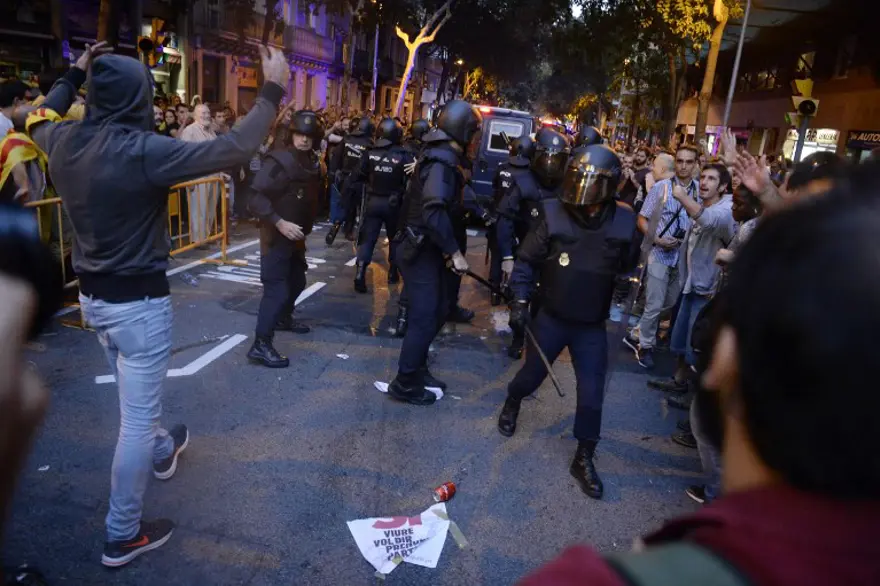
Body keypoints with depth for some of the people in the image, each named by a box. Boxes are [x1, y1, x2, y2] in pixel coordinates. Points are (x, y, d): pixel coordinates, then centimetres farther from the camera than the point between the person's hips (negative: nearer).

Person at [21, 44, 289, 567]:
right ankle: (123, 535, 19)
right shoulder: (143, 150, -24)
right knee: (138, 416, 5)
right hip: (138, 301, -8)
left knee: (136, 398, 30)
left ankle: (163, 451, 58)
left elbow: (39, 119, 23)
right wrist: (273, 91, -16)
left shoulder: (65, 141, -2)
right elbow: (235, 149, -27)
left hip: (91, 294, 8)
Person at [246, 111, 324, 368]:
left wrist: (306, 226, 9)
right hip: (276, 236, -8)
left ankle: (283, 318, 46)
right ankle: (260, 345, -6)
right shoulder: (280, 161, -19)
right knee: (277, 288, -11)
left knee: (297, 280, 22)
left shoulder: (312, 163, 4)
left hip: (296, 235, 8)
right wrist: (280, 223, -29)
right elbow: (256, 197, -25)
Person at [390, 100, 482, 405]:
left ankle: (416, 368, 31)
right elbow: (435, 212, -31)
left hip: (428, 248, 10)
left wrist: (447, 249, 17)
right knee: (425, 317, -3)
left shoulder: (443, 157, 12)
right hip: (421, 250, -10)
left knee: (439, 309, 18)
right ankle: (404, 384, 10)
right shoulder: (442, 162, -20)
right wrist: (454, 251, -26)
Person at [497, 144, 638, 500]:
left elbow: (624, 269, 6)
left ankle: (584, 459, 23)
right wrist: (520, 301, -10)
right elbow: (526, 261, -5)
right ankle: (512, 404, 51)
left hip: (592, 326, 1)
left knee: (592, 394, 4)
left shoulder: (622, 223, -10)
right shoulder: (555, 215, -14)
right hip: (551, 318, -1)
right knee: (532, 374, 17)